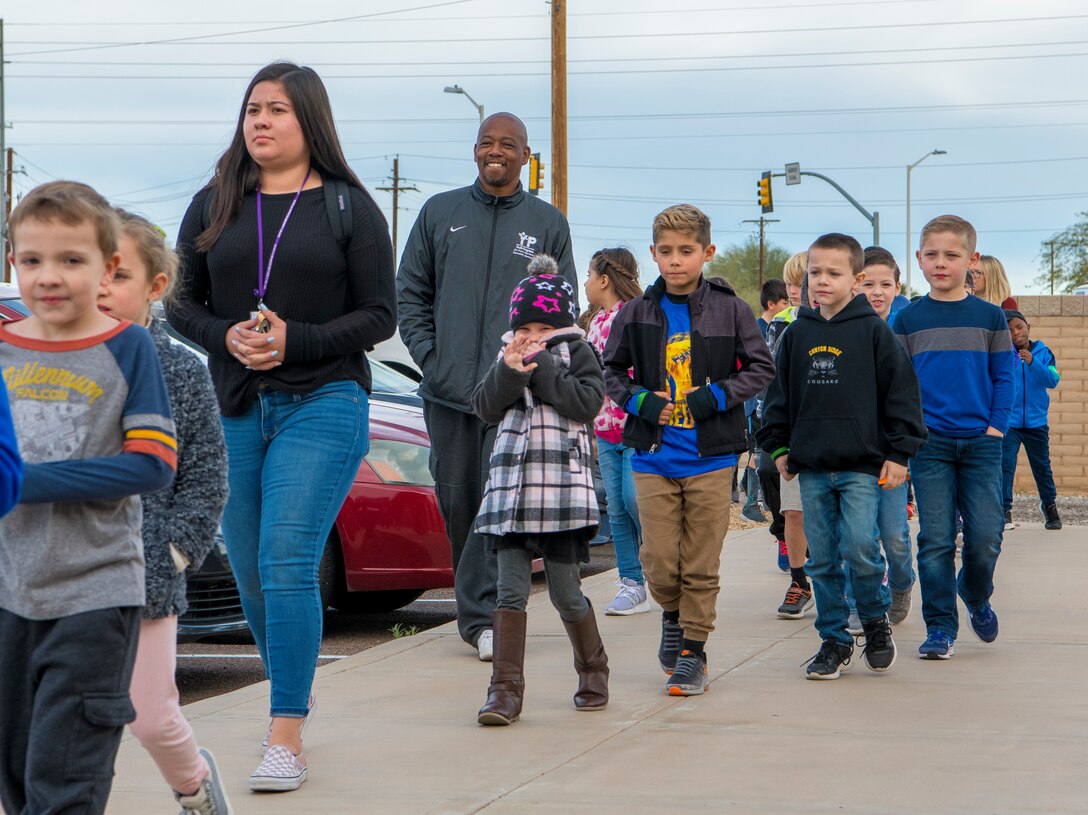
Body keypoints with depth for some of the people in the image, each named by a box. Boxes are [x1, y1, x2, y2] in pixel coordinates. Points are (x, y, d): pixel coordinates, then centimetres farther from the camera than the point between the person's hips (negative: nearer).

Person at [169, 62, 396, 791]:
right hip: (234, 409, 5)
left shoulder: (348, 206, 0)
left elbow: (380, 316, -2)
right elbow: (181, 301, 10)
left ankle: (286, 739, -12)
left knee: (287, 564, -15)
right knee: (251, 572, 12)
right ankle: (296, 690, 37)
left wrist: (297, 341, -15)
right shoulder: (216, 205, 10)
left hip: (322, 405, -4)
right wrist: (226, 337, -10)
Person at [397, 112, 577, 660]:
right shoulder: (440, 213, 11)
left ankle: (482, 614, -13)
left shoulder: (547, 224, 9)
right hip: (448, 389, 2)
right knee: (456, 501, 7)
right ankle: (481, 605, 22)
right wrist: (428, 355, 1)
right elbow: (410, 292, 13)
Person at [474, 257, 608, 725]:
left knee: (565, 593, 3)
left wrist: (541, 367, -12)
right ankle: (505, 689, -7)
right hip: (511, 489, 3)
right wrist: (509, 371, -12)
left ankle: (592, 669, 25)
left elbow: (587, 403, -11)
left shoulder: (578, 353, 5)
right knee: (511, 590, -5)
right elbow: (485, 409, 4)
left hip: (563, 490, -3)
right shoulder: (508, 356, 14)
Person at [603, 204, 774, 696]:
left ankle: (693, 650, 14)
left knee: (701, 564, 1)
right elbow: (611, 370, 13)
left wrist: (715, 397, -10)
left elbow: (761, 369, 3)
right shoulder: (636, 314, 3)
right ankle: (673, 618, 30)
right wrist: (640, 400, -6)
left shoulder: (730, 310, -2)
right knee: (659, 562, 0)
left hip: (710, 456, -1)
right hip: (654, 456, 1)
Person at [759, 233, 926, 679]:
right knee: (822, 559, 5)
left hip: (862, 465, -4)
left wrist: (899, 452, -5)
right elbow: (778, 392, 17)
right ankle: (834, 640, 16)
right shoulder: (797, 334, 9)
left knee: (859, 549, -13)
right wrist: (778, 445, 11)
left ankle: (876, 619, 12)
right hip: (811, 466, 4)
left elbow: (900, 392, -1)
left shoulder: (873, 331, -2)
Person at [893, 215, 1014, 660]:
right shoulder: (908, 319, 5)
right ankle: (939, 627, 7)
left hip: (981, 443, 0)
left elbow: (1003, 376, 7)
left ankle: (975, 594, 28)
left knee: (985, 536, -2)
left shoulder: (990, 317, 5)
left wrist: (997, 425, -3)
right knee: (935, 539, -2)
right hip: (930, 443, 0)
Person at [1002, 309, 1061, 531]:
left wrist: (1032, 362, -22)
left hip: (1036, 421, 2)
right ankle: (1004, 510, -9)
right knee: (1005, 464, -13)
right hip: (1008, 421, -2)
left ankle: (1049, 505, 37)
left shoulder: (1043, 352, 1)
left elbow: (1053, 380, -11)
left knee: (1041, 466, 15)